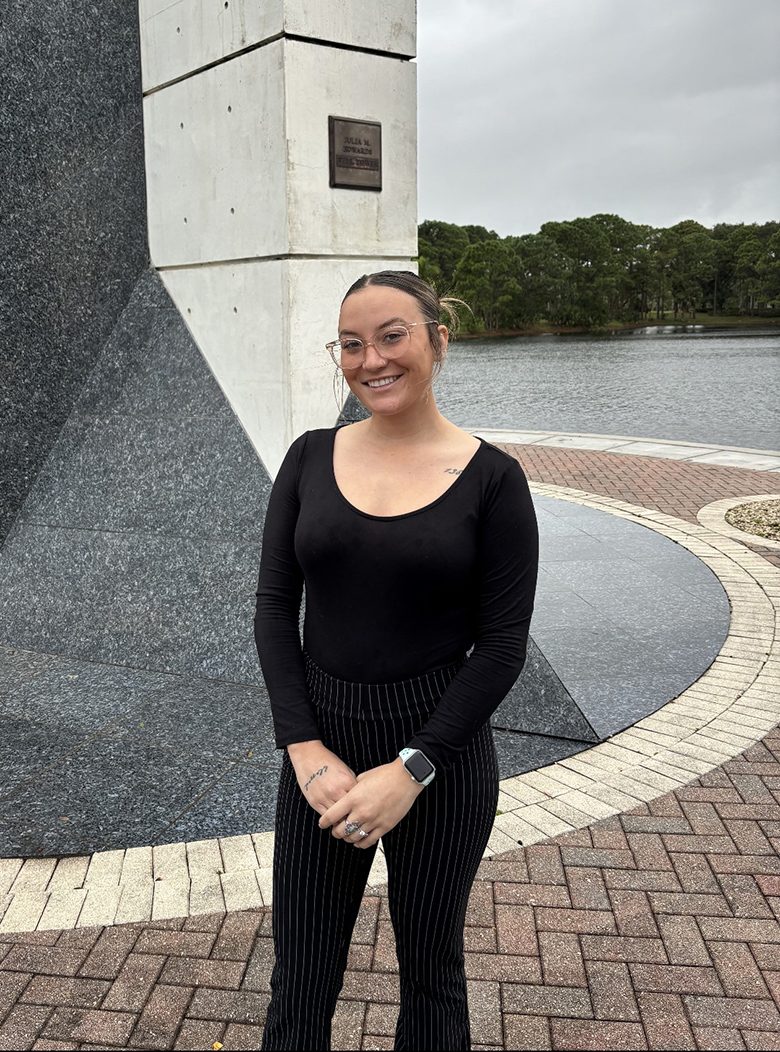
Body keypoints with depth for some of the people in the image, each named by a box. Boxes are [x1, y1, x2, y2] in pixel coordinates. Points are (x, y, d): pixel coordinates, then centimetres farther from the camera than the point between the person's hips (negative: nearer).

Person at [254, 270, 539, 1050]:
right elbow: (274, 607, -1)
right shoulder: (311, 458, 0)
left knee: (430, 971, 18)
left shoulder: (491, 479, -8)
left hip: (440, 751, -2)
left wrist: (411, 769, -15)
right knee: (299, 986, 13)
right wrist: (307, 750, -11)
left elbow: (503, 645, -9)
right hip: (320, 745, 2)